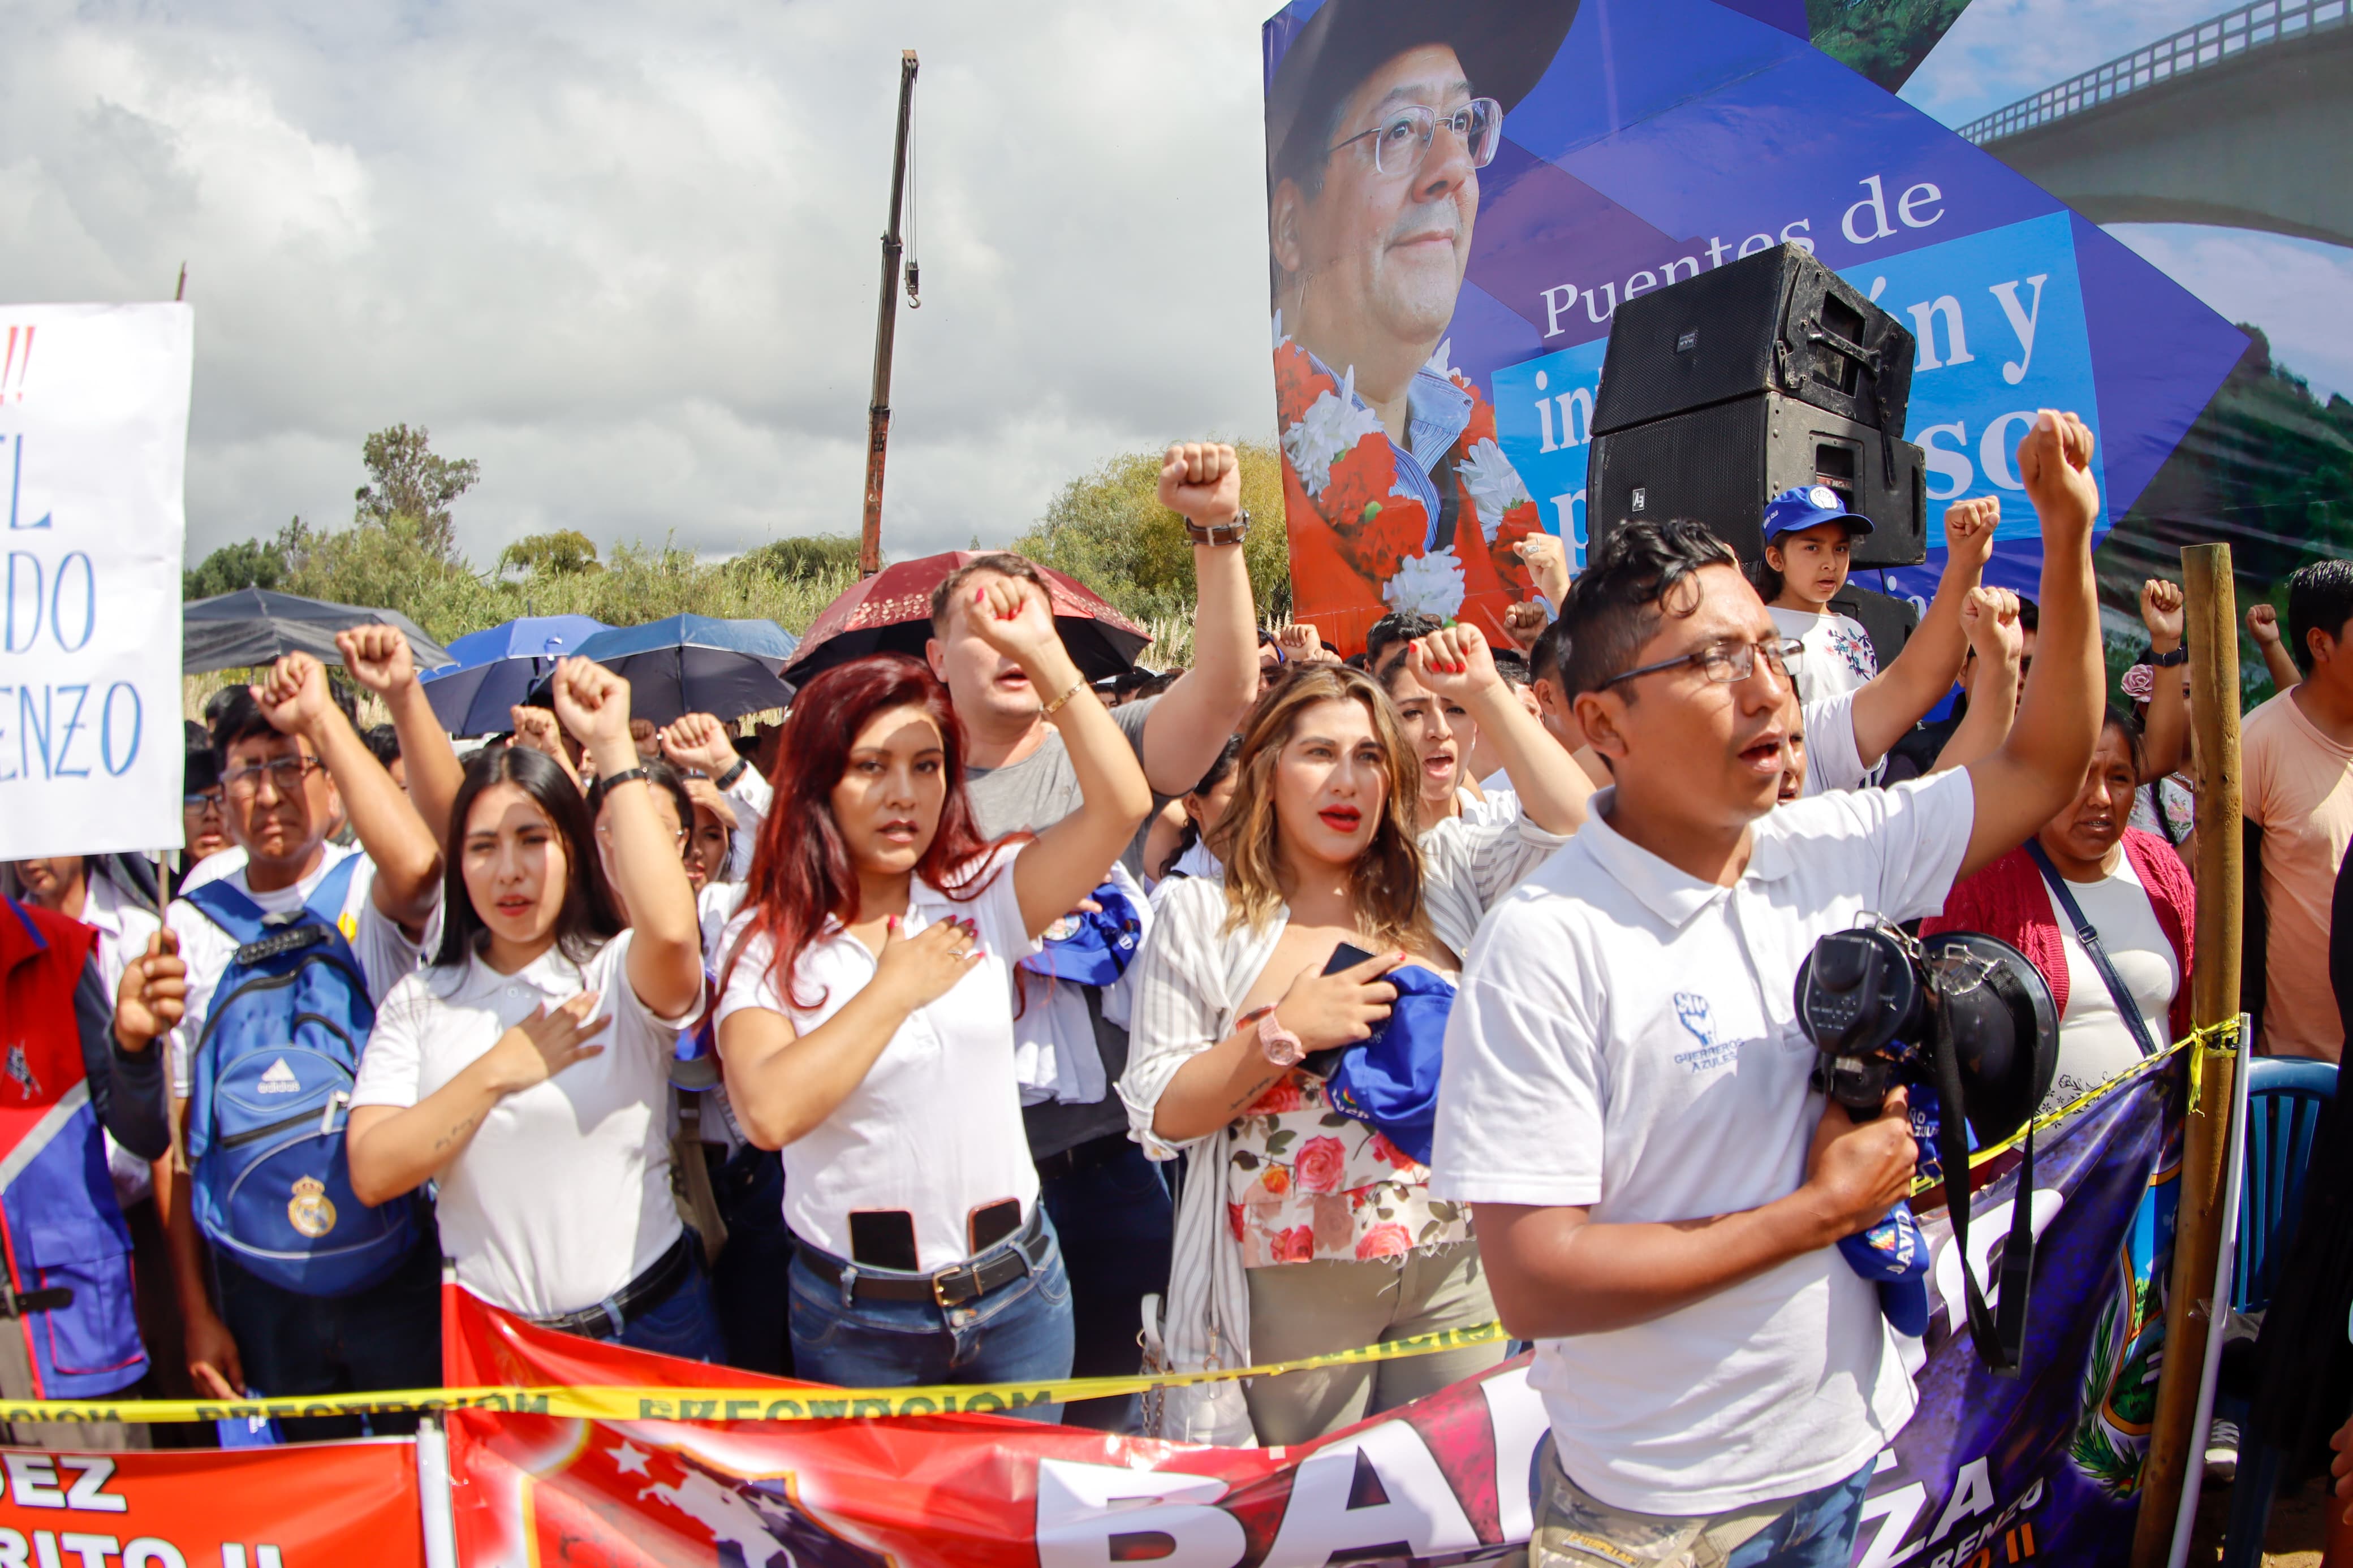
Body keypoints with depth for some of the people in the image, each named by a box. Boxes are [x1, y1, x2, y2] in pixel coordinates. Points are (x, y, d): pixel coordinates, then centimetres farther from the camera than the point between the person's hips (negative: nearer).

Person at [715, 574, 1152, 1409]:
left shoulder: (982, 898, 0)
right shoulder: (768, 943, -7)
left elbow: (1121, 803, -13)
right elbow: (770, 1111, -23)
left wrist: (1042, 652, -14)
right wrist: (898, 986, -15)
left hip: (1017, 1296, 2)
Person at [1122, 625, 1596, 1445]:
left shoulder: (1443, 871, 4)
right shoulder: (1201, 915, -1)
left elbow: (1575, 828, -11)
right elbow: (1158, 1116, -5)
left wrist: (1486, 694, -11)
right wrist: (1286, 1032, -17)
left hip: (1457, 1263, 2)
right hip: (1295, 1278, -1)